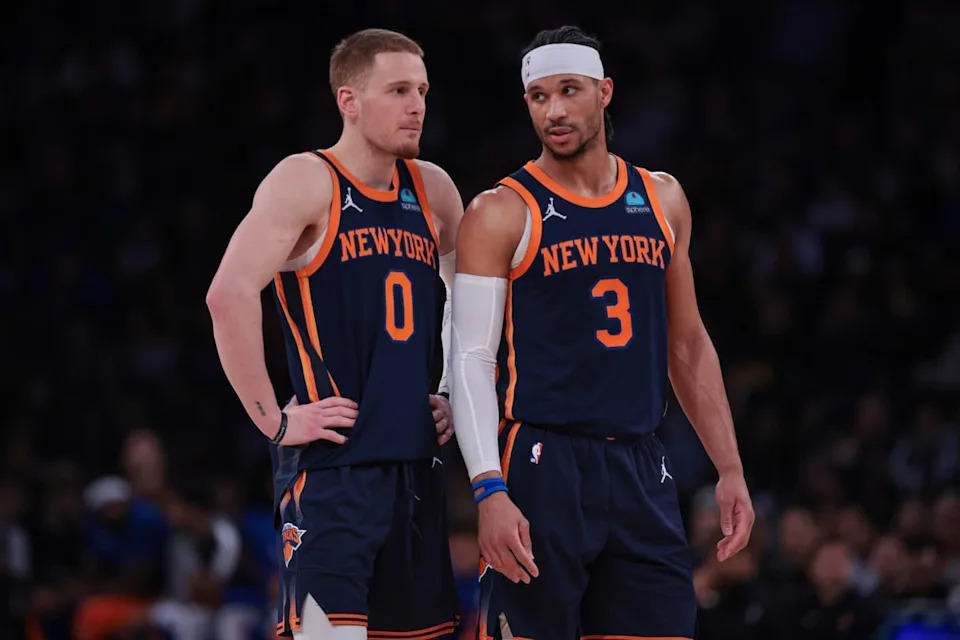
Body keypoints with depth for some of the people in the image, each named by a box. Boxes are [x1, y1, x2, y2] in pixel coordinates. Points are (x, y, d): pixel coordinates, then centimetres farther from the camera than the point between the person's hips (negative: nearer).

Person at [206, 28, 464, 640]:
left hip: (415, 463, 7)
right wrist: (274, 421, -19)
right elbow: (230, 296, -20)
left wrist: (462, 397, 16)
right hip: (333, 462, -7)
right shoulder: (308, 182, -8)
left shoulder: (432, 190, 12)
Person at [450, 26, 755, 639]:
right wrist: (490, 491, -20)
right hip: (542, 468, -5)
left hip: (642, 472, 5)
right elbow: (471, 362, -8)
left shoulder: (662, 200, 12)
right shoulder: (502, 214, -3)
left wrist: (731, 468, 13)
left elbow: (689, 346, 19)